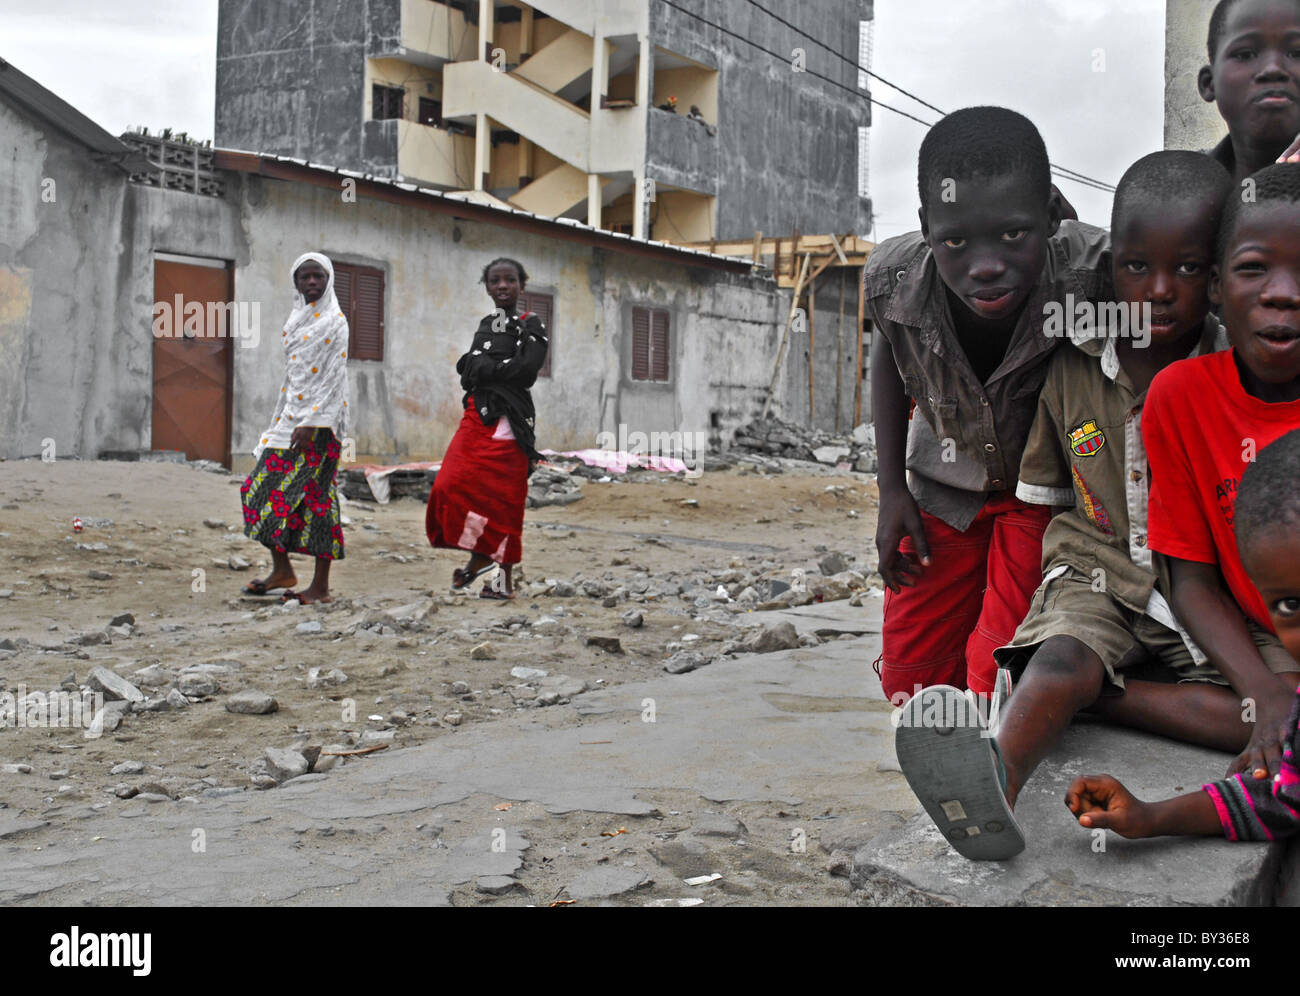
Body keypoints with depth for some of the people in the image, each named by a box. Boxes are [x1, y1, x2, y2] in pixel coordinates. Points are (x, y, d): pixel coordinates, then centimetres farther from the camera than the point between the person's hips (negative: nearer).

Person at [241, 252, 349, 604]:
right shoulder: (296, 318, 17)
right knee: (264, 486, 4)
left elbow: (333, 376, -13)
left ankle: (320, 585, -4)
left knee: (313, 493, -8)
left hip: (318, 420, -8)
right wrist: (285, 417, 18)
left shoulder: (334, 321, -5)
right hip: (290, 416, 8)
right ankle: (281, 569, 14)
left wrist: (310, 423, -20)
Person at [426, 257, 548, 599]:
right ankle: (480, 556, 8)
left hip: (508, 421, -6)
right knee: (451, 484, -7)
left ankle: (505, 575, 4)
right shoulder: (486, 325, 19)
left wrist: (482, 368, -7)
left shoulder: (530, 325, 1)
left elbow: (526, 368, -15)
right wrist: (502, 369, -9)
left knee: (502, 496, -5)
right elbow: (469, 373, 9)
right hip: (477, 417, 6)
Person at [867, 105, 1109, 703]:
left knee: (1003, 677, -12)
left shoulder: (1093, 271, -38)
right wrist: (891, 489, 1)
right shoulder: (894, 277, -26)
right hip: (948, 485, 3)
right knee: (911, 673, 10)